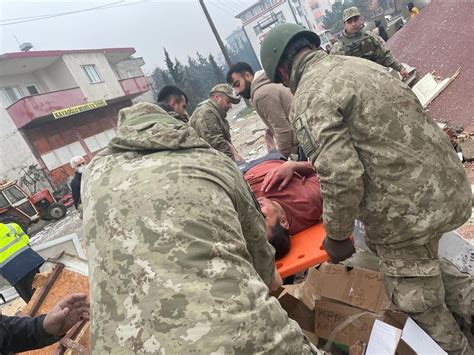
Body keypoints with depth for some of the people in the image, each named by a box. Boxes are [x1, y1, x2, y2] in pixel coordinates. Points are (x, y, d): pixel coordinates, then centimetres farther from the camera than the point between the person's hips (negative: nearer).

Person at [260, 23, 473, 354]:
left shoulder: (308, 101, -16)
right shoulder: (359, 62, 10)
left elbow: (341, 178, -25)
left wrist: (336, 237, -7)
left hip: (409, 211, -8)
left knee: (421, 307, 17)